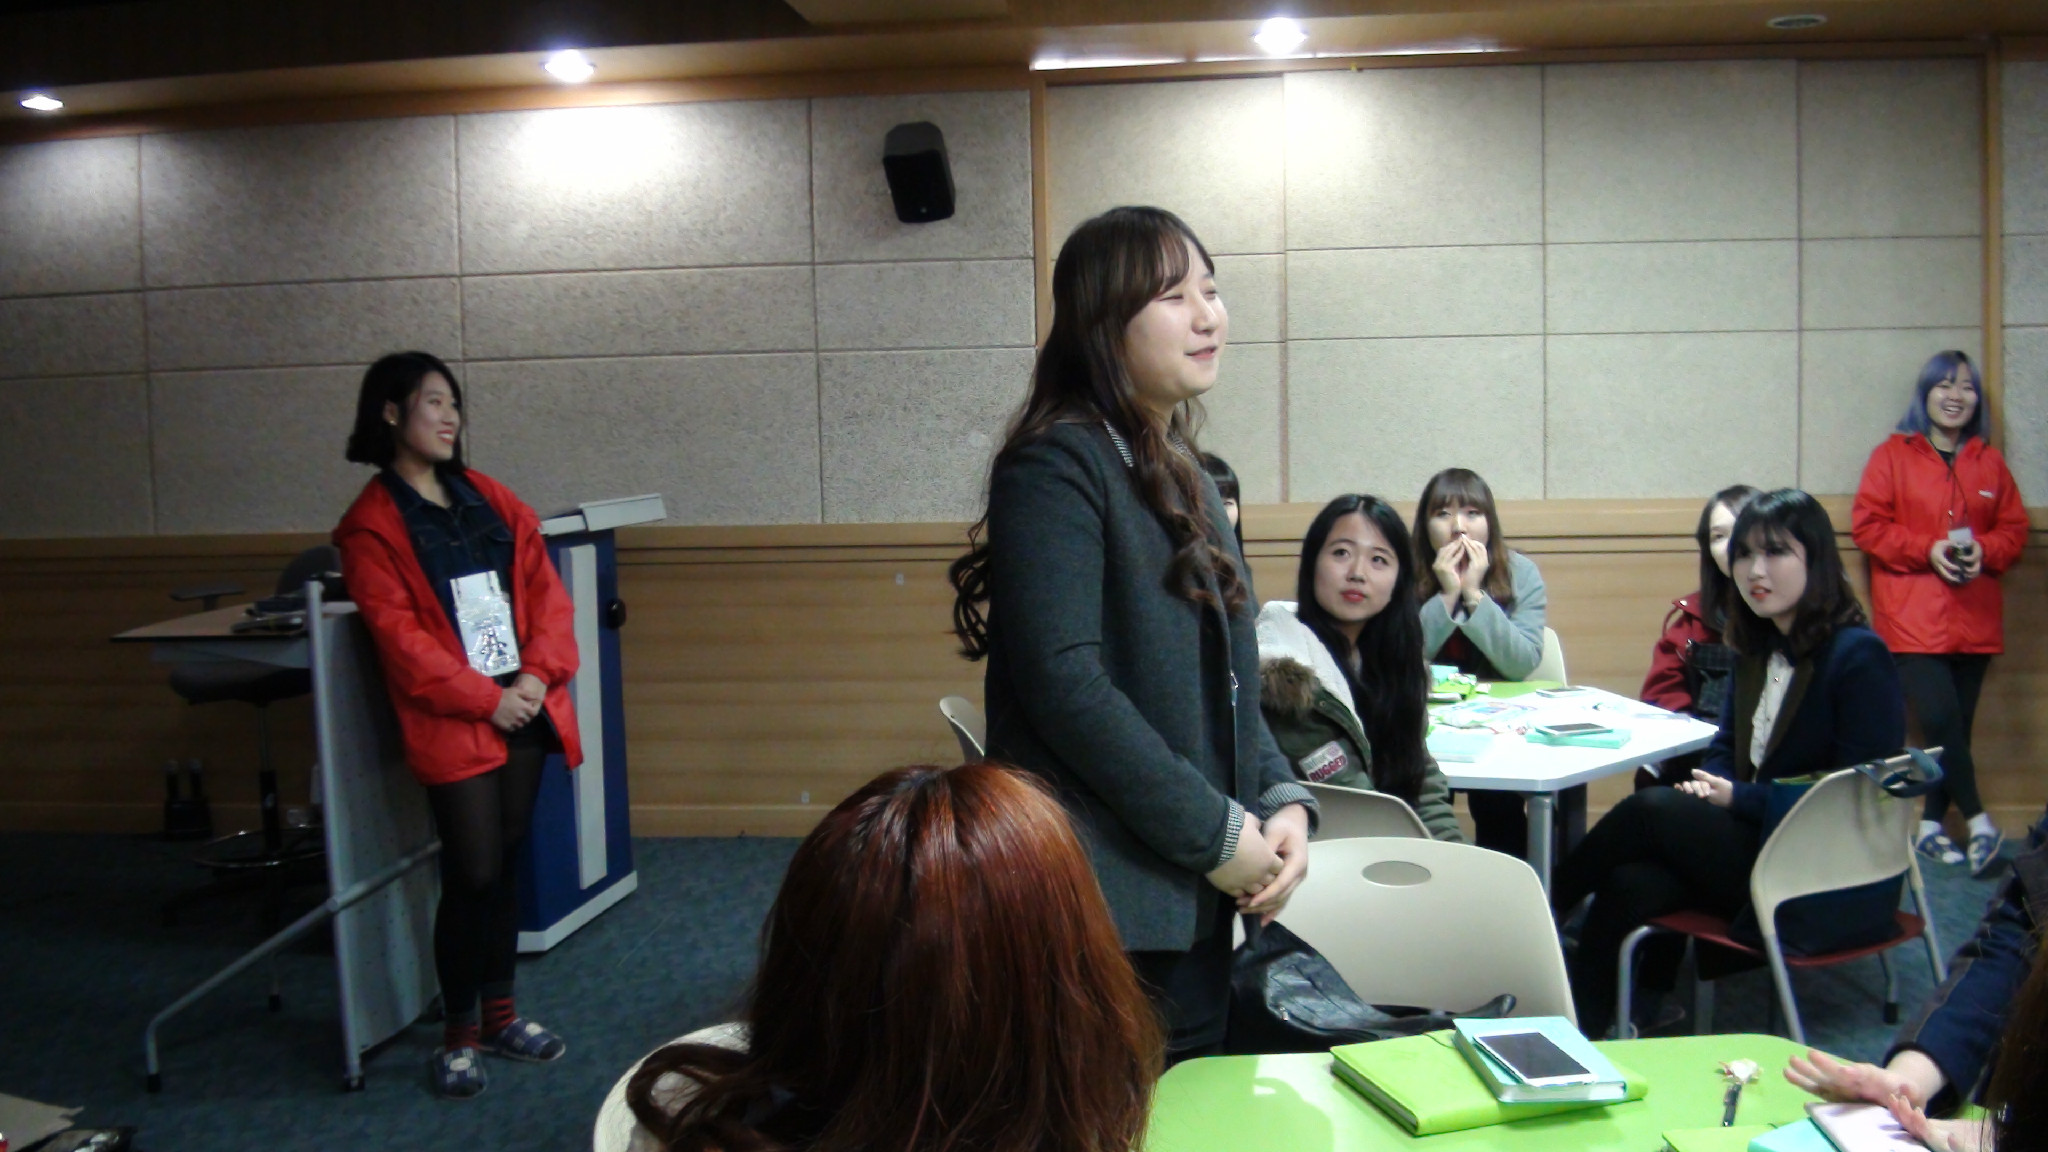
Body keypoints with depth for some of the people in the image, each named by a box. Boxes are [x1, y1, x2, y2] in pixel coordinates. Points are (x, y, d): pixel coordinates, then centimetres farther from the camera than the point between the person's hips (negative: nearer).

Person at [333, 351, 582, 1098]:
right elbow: (397, 633, -10)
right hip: (453, 723, -5)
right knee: (473, 876, -5)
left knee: (505, 865, 12)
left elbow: (544, 590, 9)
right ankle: (459, 1036, 12)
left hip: (525, 708, 5)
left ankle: (499, 1014, 26)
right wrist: (482, 699, -13)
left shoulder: (490, 500, 13)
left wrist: (539, 674, -6)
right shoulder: (371, 525, -4)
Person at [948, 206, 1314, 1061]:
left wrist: (1282, 800, 1)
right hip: (1105, 902, -8)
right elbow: (1063, 681, -21)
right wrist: (1217, 833, -16)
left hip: (1199, 904, 8)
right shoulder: (1057, 465, -12)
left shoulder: (1178, 475, 15)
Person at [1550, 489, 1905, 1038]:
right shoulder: (1759, 648, 12)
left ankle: (1545, 906, -4)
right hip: (1753, 839, 7)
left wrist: (1739, 798, -15)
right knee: (1631, 884, -23)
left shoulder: (1858, 657, -13)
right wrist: (1706, 789, -4)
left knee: (1652, 809, -23)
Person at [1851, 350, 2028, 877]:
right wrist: (1927, 551, -15)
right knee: (1941, 719, -13)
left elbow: (2015, 528, 12)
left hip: (1974, 619, 4)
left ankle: (1930, 826, 16)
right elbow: (1867, 523, -4)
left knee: (1956, 724, 5)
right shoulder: (1893, 455, 1)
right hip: (1913, 615, -4)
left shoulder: (1989, 462, 11)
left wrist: (1984, 551, -9)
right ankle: (1979, 821, -1)